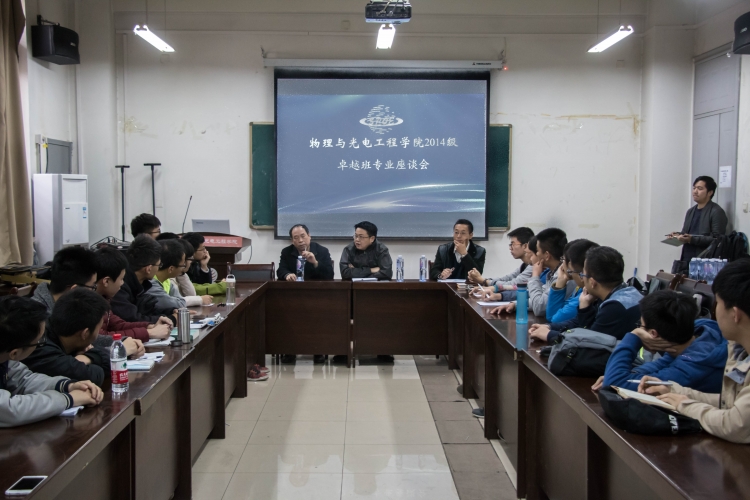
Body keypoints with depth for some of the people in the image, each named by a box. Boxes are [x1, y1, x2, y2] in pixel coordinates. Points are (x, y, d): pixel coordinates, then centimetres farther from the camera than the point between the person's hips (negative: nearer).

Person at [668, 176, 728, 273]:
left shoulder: (717, 212, -4)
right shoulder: (690, 211, 19)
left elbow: (716, 239, -12)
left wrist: (692, 239, -20)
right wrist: (679, 235, 4)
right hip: (686, 260, 7)